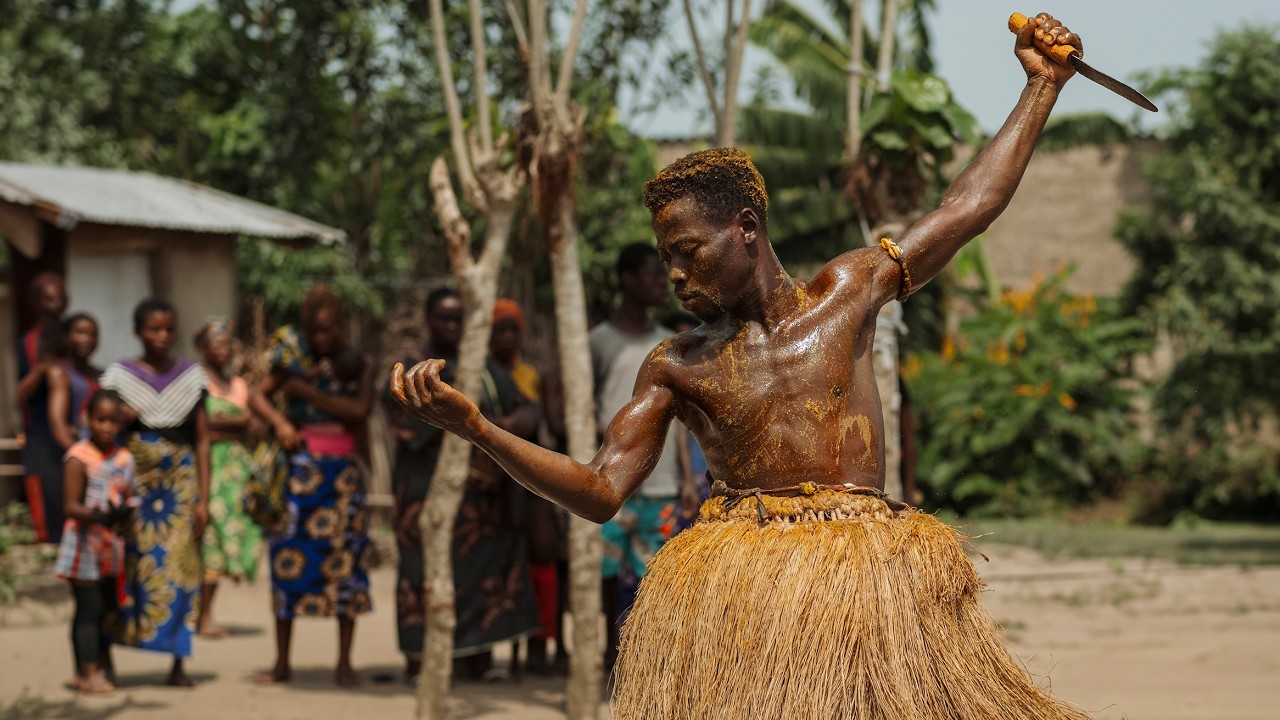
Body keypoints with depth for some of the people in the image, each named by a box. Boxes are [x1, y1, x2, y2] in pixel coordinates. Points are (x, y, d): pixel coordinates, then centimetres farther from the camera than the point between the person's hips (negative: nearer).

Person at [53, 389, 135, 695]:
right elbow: (72, 506, -13)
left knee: (109, 607, 11)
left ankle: (104, 667, 24)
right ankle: (87, 672, -1)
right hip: (85, 545, -6)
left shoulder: (124, 458, 8)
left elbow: (128, 499, 12)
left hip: (113, 547, 6)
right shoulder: (79, 458, -10)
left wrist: (127, 511, -10)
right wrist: (97, 515, -29)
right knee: (89, 607, -5)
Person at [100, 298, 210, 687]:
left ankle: (178, 662, 1)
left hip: (179, 480, 1)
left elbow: (202, 440, 7)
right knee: (130, 565, -6)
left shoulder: (191, 376, 8)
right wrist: (118, 420, -15)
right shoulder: (119, 375, 4)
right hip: (134, 480, -1)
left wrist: (203, 498, 1)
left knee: (180, 568, -3)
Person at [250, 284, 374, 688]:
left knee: (345, 562, -1)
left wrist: (309, 392, -12)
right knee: (288, 561, -1)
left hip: (342, 472, 0)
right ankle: (282, 662, 6)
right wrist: (279, 422, -13)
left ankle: (344, 663, 5)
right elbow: (257, 395, 5)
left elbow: (360, 411, -9)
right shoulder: (296, 361, 7)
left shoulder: (359, 366, 6)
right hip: (300, 468, 0)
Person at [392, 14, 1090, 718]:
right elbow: (600, 492, 2)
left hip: (863, 576, 0)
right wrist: (473, 427, -10)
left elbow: (968, 205, 17)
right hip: (737, 579, 0)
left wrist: (1042, 86, 22)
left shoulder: (846, 291, 9)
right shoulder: (675, 366, 8)